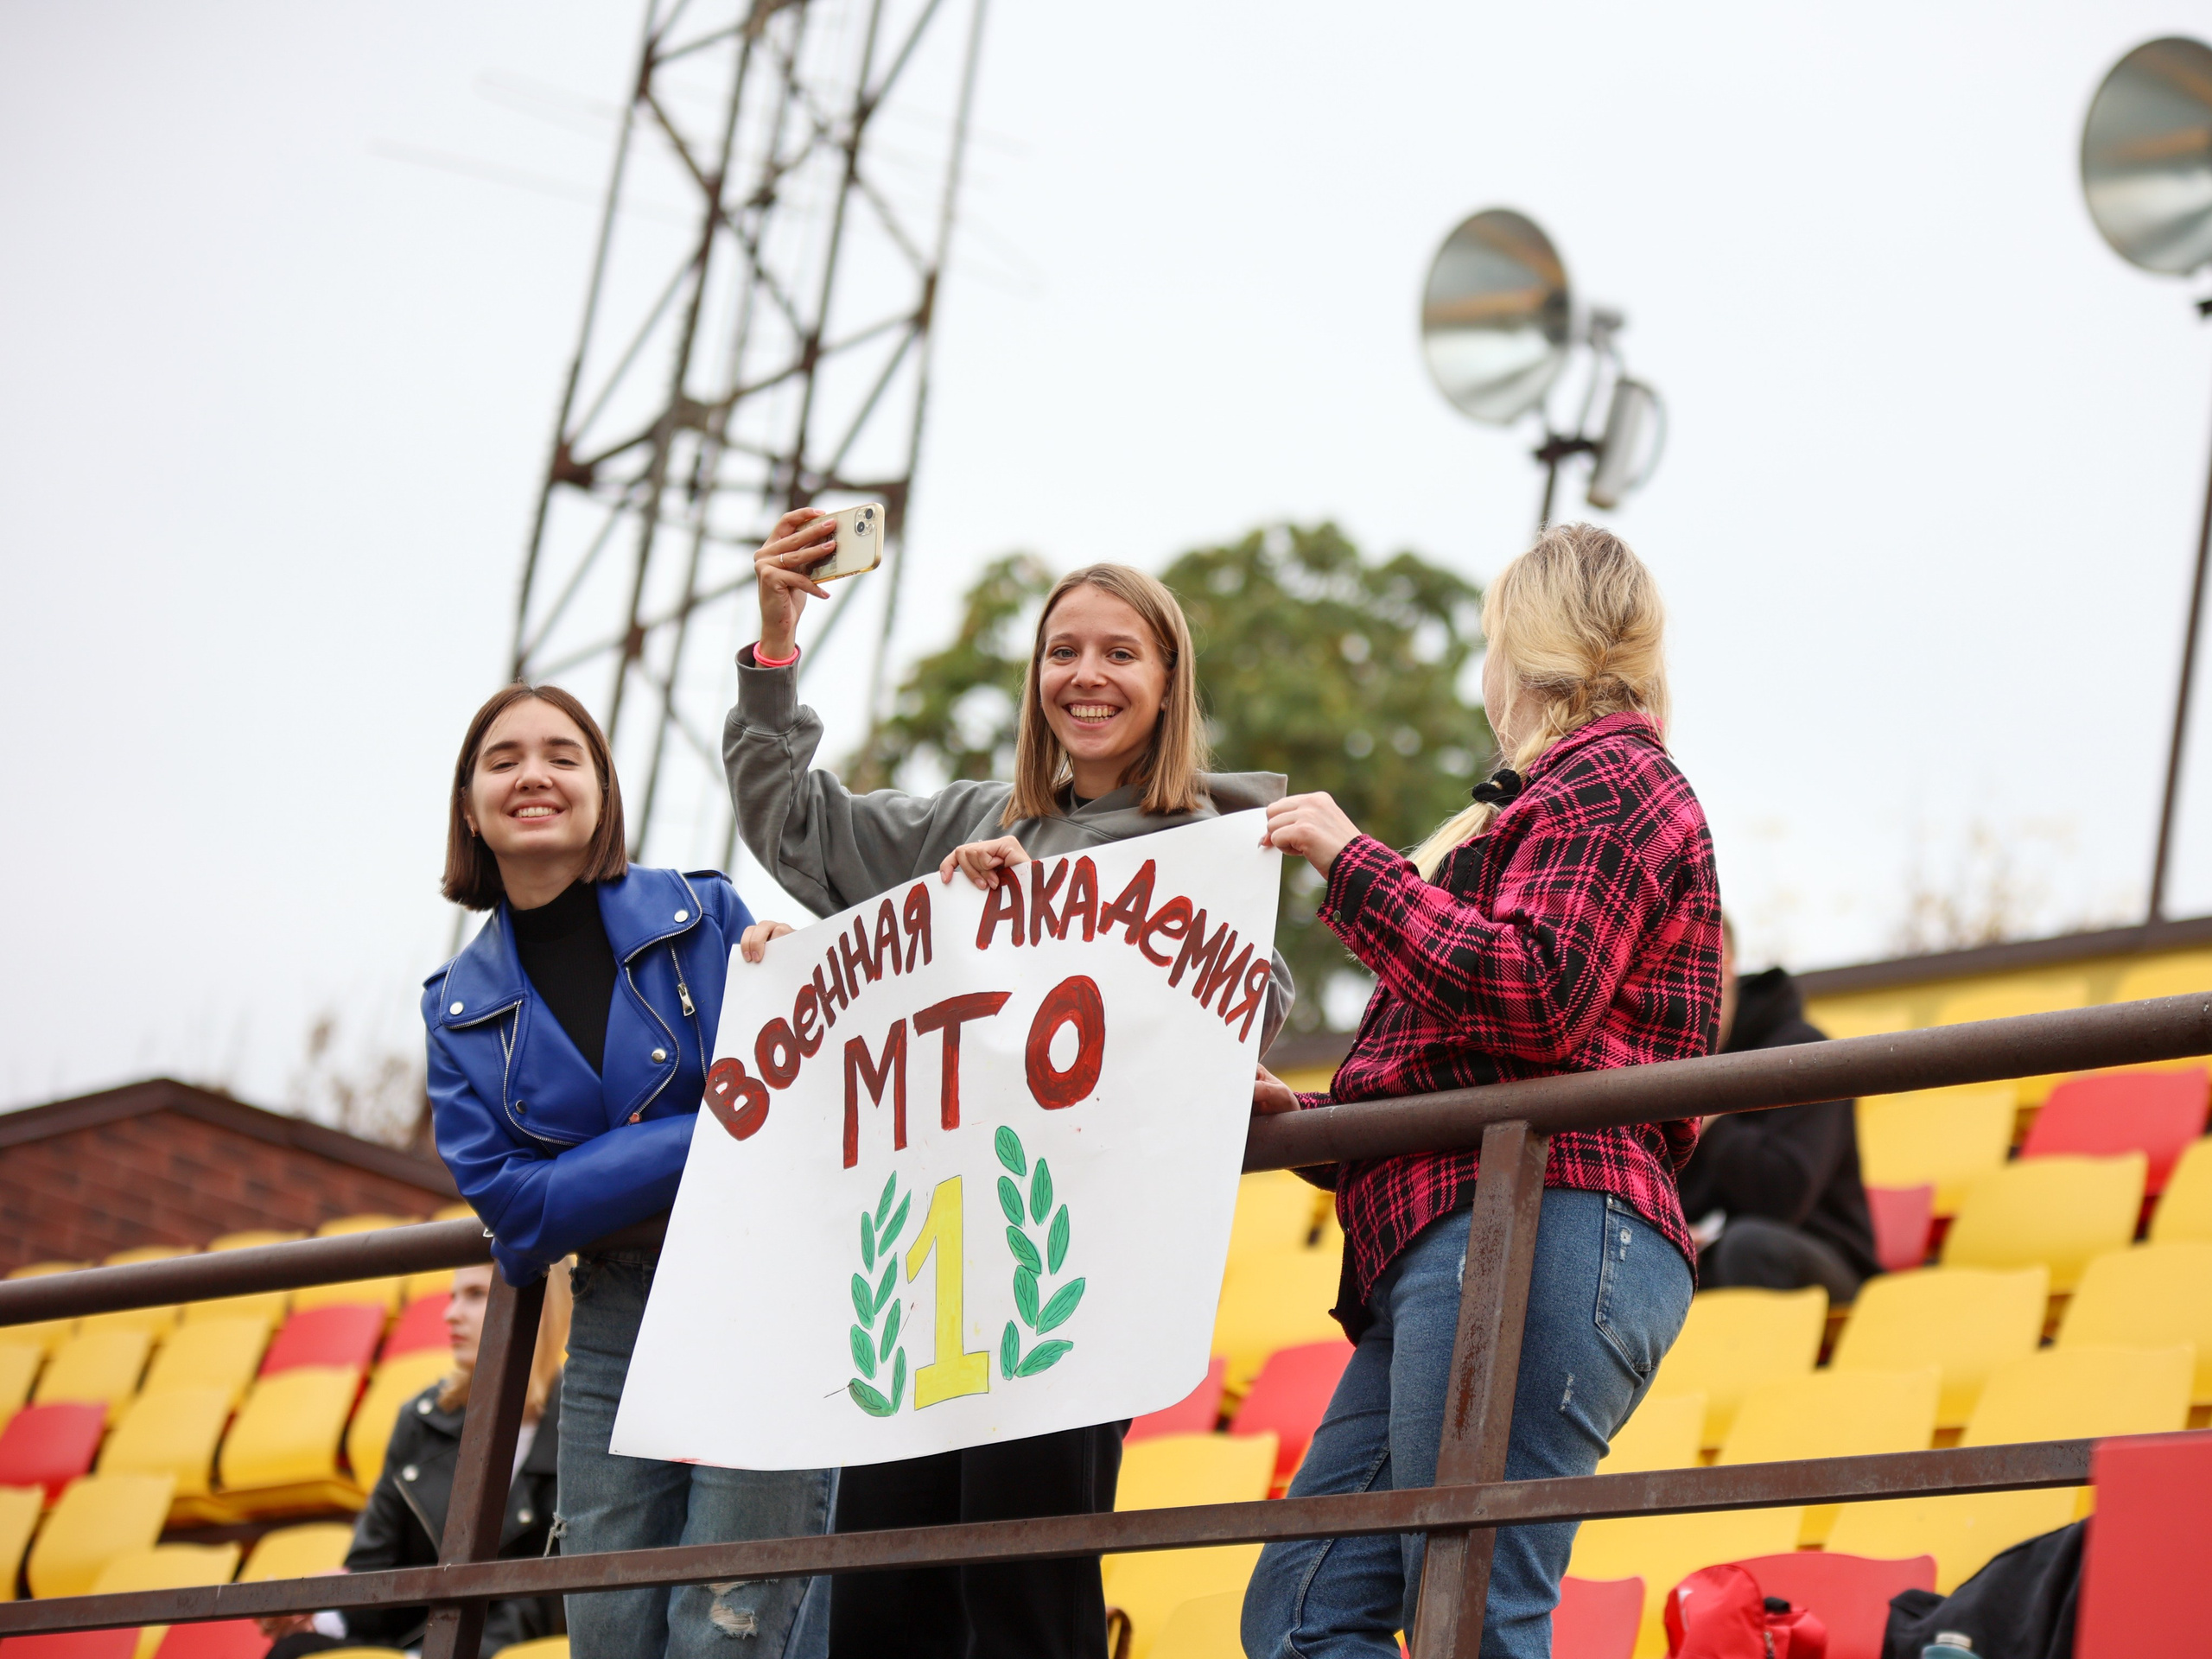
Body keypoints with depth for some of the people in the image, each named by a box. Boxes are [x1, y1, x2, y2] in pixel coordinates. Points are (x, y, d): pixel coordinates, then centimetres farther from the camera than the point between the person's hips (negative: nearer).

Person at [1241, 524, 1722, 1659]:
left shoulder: (1608, 775, 2)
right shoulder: (1569, 792, 33)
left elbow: (1537, 999, -16)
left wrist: (1352, 863, -9)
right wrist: (1310, 1117, 23)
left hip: (1535, 1232, -10)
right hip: (1464, 1237, 10)